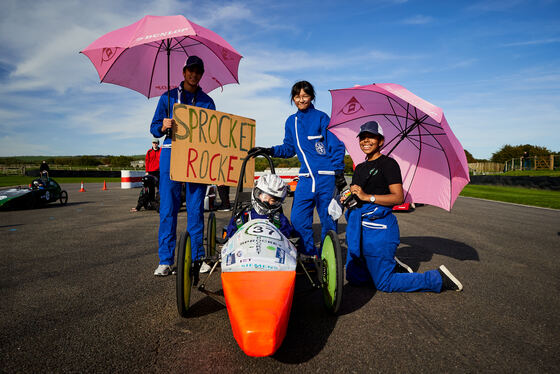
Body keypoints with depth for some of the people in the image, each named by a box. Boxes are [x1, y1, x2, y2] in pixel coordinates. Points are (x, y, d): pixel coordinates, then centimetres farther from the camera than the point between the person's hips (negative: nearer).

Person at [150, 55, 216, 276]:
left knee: (196, 208, 0)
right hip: (171, 154, 0)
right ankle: (165, 260, 3)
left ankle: (196, 257, 9)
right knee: (168, 207, -4)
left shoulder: (207, 102, 15)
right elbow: (154, 129, 10)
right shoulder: (168, 97, 13)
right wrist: (164, 126, -12)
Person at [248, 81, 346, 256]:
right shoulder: (291, 121, 13)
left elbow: (337, 146, -2)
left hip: (326, 176, -4)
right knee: (298, 219, -1)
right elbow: (289, 149, 20)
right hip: (306, 177, 5)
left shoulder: (321, 117, -1)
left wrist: (339, 173, -7)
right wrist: (268, 151, 8)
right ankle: (310, 255, 16)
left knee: (327, 219, 3)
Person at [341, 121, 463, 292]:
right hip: (358, 226, 8)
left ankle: (439, 278, 12)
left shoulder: (388, 163, -6)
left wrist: (368, 196, -23)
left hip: (378, 227, -8)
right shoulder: (359, 168, 17)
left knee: (383, 284, -3)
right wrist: (346, 199, -2)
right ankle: (392, 265, 29)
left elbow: (398, 197, -15)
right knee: (354, 279, 11)